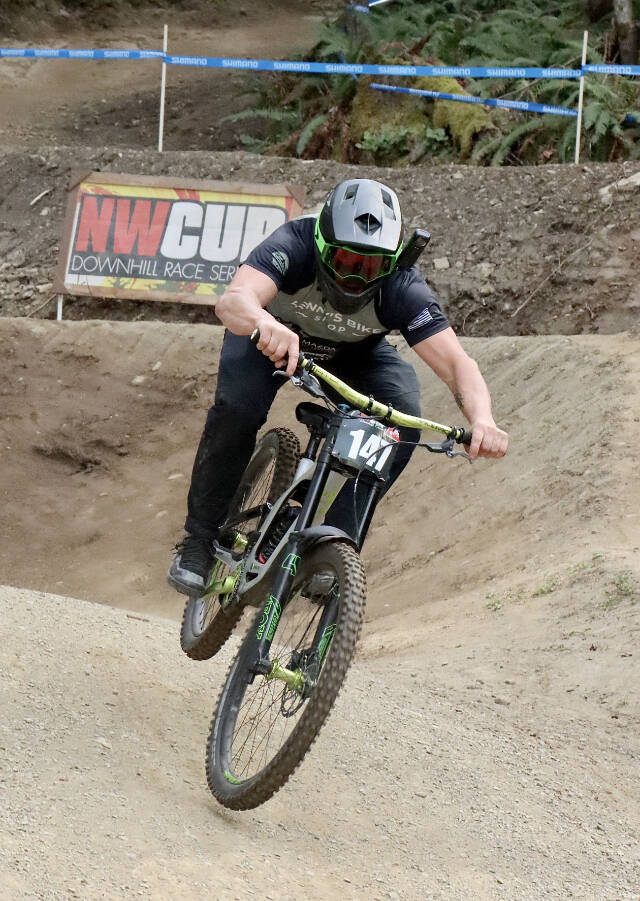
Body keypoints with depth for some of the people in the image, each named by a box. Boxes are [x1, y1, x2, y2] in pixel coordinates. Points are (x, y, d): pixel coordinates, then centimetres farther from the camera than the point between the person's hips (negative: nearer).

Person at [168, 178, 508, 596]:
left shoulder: (402, 288, -34)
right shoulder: (294, 246, -39)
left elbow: (457, 363, -40)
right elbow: (233, 300, -55)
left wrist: (482, 420, -60)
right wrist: (266, 324, -79)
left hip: (353, 352, 2)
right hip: (270, 332, -2)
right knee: (238, 405, -30)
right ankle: (200, 541, -12)